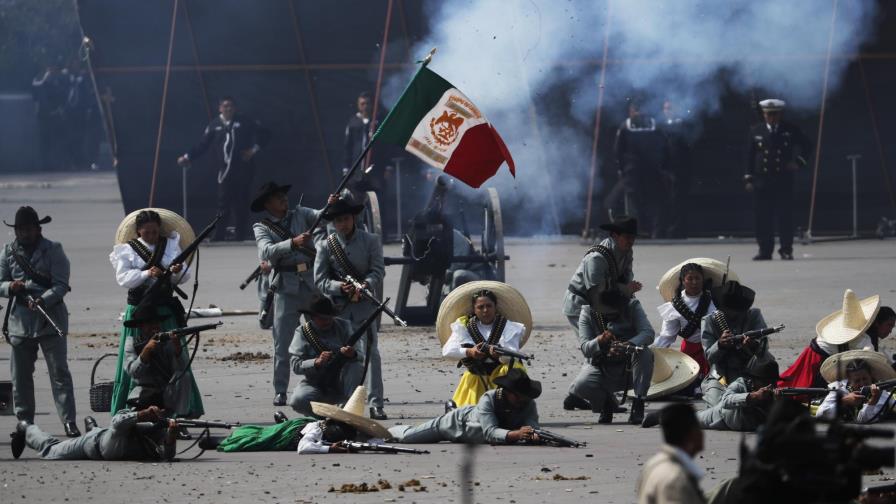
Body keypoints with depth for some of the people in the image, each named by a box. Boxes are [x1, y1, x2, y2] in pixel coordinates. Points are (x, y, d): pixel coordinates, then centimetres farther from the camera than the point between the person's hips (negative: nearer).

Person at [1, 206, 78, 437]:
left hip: (50, 320, -4)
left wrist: (43, 301, -24)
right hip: (19, 321, 4)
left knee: (60, 372, -7)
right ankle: (24, 422, 17)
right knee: (20, 375, 8)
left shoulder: (53, 250, 0)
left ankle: (69, 421, -9)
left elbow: (61, 285, -8)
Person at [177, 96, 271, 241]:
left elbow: (264, 133, 7)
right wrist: (188, 157, -3)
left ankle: (241, 235, 4)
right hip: (225, 170, 1)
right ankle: (218, 236, -2)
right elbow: (202, 145, 6)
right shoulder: (214, 125, 7)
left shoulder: (244, 121, 3)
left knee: (240, 202, -1)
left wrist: (254, 149, -3)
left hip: (243, 169, -1)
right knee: (224, 203, -3)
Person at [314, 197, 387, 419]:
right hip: (337, 306, 1)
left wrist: (366, 285, -24)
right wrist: (340, 287, -19)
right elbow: (320, 280, 0)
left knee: (370, 351, -6)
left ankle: (376, 404, -6)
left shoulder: (370, 241, 4)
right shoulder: (326, 246, 4)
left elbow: (378, 270, -4)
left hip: (364, 304, -1)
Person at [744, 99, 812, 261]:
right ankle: (765, 250, 5)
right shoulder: (756, 132, 9)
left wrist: (798, 161, -6)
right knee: (763, 218, 0)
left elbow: (805, 145, 12)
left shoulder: (790, 130, 6)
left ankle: (786, 250, 2)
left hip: (783, 181, -1)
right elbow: (750, 156, 9)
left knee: (785, 216, -3)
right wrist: (749, 179, 2)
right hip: (761, 181, 1)